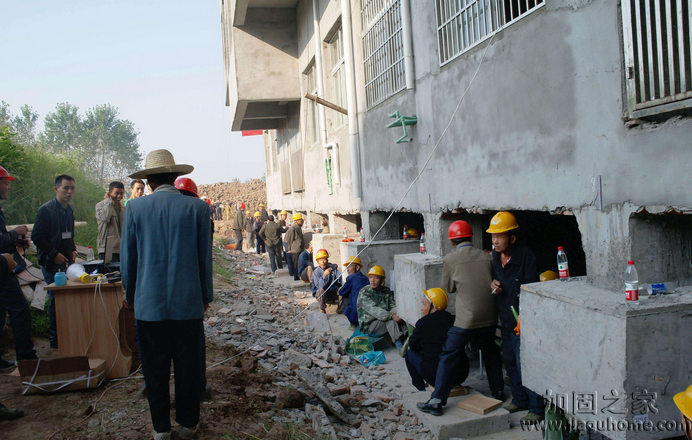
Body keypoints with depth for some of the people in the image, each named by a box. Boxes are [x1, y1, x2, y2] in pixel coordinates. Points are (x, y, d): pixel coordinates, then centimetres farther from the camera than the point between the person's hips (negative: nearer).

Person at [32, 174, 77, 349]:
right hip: (52, 263, -7)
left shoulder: (69, 209, 14)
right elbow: (37, 236, -14)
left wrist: (73, 249, 8)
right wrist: (54, 254, -15)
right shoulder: (46, 210, -10)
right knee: (57, 300, -4)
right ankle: (56, 340, 7)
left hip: (67, 261, 7)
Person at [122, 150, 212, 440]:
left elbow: (127, 258, 3)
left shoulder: (135, 209, -4)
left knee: (155, 368, 12)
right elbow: (205, 257, 1)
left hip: (149, 303, 0)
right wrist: (206, 295, 13)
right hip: (189, 302, 0)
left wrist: (130, 295, 18)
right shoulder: (197, 208, -4)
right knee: (188, 365, 11)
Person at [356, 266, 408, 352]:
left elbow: (393, 306, 1)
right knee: (391, 321, -30)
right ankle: (400, 348, -39)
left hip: (384, 321, 5)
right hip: (368, 326, -5)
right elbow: (374, 310, -23)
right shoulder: (363, 293, -10)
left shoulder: (386, 291, 10)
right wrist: (391, 315, -35)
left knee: (399, 318, -23)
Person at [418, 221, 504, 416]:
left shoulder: (450, 259, -6)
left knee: (449, 357, 3)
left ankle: (437, 401, 3)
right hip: (489, 318, 4)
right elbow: (493, 281, 14)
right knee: (491, 352, 25)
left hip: (465, 320, -4)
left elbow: (448, 287, 5)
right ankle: (498, 391, 36)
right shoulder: (486, 256, 3)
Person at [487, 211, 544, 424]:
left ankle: (537, 409, 10)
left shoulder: (525, 255, -17)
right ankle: (520, 400, 33)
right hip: (505, 318, 8)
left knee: (524, 364, -4)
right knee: (509, 361, 16)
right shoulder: (495, 255, 4)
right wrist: (493, 284, -4)